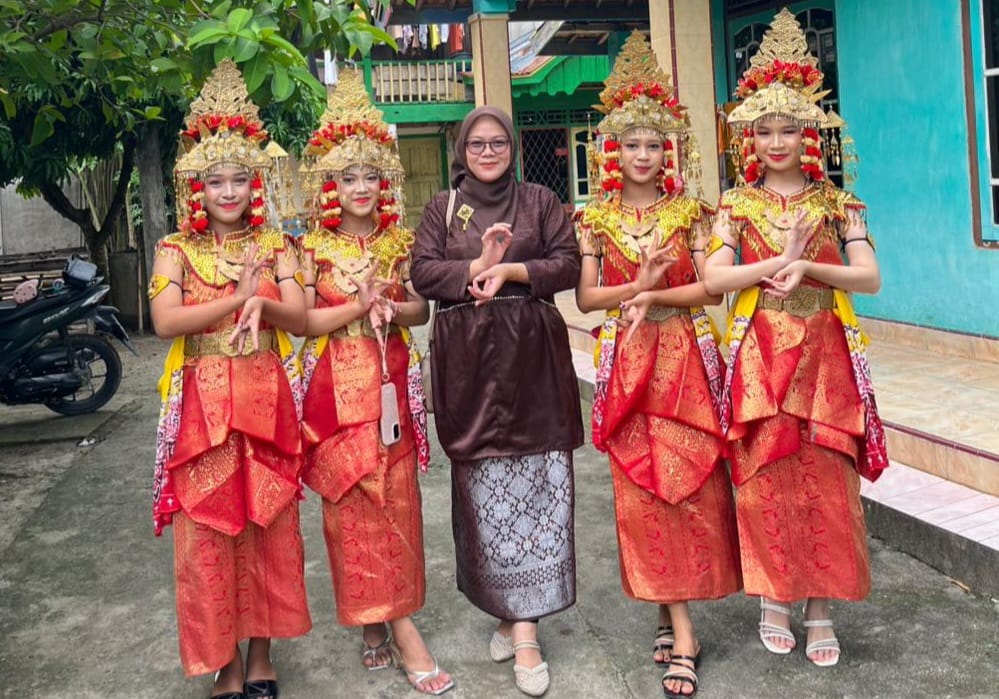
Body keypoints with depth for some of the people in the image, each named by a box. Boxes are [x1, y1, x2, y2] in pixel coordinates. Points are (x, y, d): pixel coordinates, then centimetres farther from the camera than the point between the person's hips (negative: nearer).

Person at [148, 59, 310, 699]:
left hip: (267, 402, 1)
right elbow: (166, 321, -11)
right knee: (208, 534, 2)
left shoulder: (274, 245, 8)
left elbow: (300, 318, -1)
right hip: (203, 406, -1)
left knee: (269, 526, 7)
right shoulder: (177, 250, 4)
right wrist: (237, 298, -15)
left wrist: (262, 304, -20)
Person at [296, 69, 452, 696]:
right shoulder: (313, 248, 0)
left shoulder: (400, 243, 8)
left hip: (390, 384, 3)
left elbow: (421, 310, 9)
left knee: (396, 500, 6)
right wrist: (360, 304, -17)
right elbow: (302, 321, -6)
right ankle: (401, 627, 3)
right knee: (356, 502, -4)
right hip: (338, 387, -3)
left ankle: (376, 620, 20)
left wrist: (392, 309, -11)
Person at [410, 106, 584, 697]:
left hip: (532, 357, 0)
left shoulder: (540, 201, 11)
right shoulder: (442, 208, 13)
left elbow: (569, 265, 2)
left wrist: (509, 271, -10)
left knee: (535, 484, -5)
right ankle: (512, 612, 16)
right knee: (483, 486, 1)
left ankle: (523, 626, 2)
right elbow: (423, 273, 2)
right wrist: (478, 266, -11)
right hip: (469, 360, 1)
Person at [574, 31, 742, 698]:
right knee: (642, 487, 1)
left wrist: (656, 296, -15)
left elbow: (711, 287, -3)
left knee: (693, 481, -2)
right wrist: (637, 286, -13)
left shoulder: (689, 212, 4)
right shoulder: (597, 218, 6)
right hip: (627, 365, 1)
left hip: (685, 358, 0)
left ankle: (677, 615, 12)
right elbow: (585, 297, 1)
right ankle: (681, 629, 12)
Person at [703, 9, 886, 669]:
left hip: (825, 357, 1)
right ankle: (774, 599, 17)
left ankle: (821, 610, 14)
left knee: (827, 481, 1)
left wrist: (808, 267, -17)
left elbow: (870, 277, -3)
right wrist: (779, 261, -18)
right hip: (760, 358, 0)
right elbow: (714, 278, -9)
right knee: (765, 479, 2)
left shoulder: (837, 204, 6)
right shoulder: (736, 206, 5)